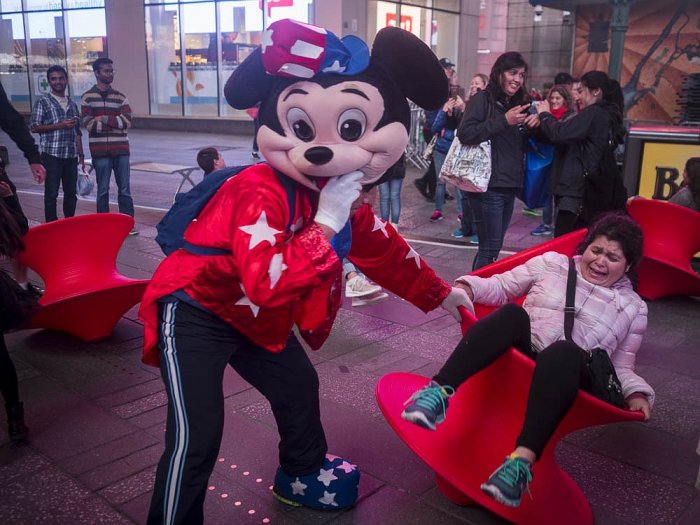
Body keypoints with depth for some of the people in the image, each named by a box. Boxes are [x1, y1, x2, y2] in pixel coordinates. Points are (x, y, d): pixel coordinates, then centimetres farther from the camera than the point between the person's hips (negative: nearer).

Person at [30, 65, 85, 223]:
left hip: (71, 156, 5)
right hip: (51, 154, -4)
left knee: (71, 193, 8)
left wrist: (81, 155, 11)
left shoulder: (72, 104, 16)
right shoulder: (43, 102, 2)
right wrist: (60, 125, -13)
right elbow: (34, 127, -5)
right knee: (51, 193, -2)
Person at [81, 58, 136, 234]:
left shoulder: (120, 97, 9)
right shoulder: (87, 97, 1)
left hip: (121, 149, 2)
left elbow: (127, 121, -4)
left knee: (125, 189, 5)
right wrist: (116, 123, -8)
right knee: (103, 190, 5)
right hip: (100, 151, -2)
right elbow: (89, 124, -9)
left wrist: (105, 119, -12)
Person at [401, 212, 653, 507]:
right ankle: (440, 390, -43)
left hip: (571, 375, -1)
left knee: (565, 350, -38)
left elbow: (621, 366, 21)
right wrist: (467, 288, -2)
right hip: (520, 353, 1)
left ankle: (522, 459, -53)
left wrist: (636, 392, 1)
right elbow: (501, 287, 17)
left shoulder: (633, 308, 19)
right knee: (513, 313, -32)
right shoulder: (553, 263, 18)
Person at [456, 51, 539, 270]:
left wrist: (535, 125, 3)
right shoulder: (483, 99, -5)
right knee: (490, 248, -8)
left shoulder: (517, 104, 17)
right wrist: (504, 121, -21)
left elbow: (524, 145, 24)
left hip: (509, 187, 8)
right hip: (488, 186, -8)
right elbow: (465, 134, -19)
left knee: (493, 246, 12)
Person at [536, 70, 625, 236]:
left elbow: (560, 134, -19)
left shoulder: (594, 113, -12)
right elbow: (570, 134, 18)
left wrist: (545, 114, -1)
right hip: (589, 188, 10)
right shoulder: (606, 115, 17)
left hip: (577, 188, -10)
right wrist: (543, 121, 9)